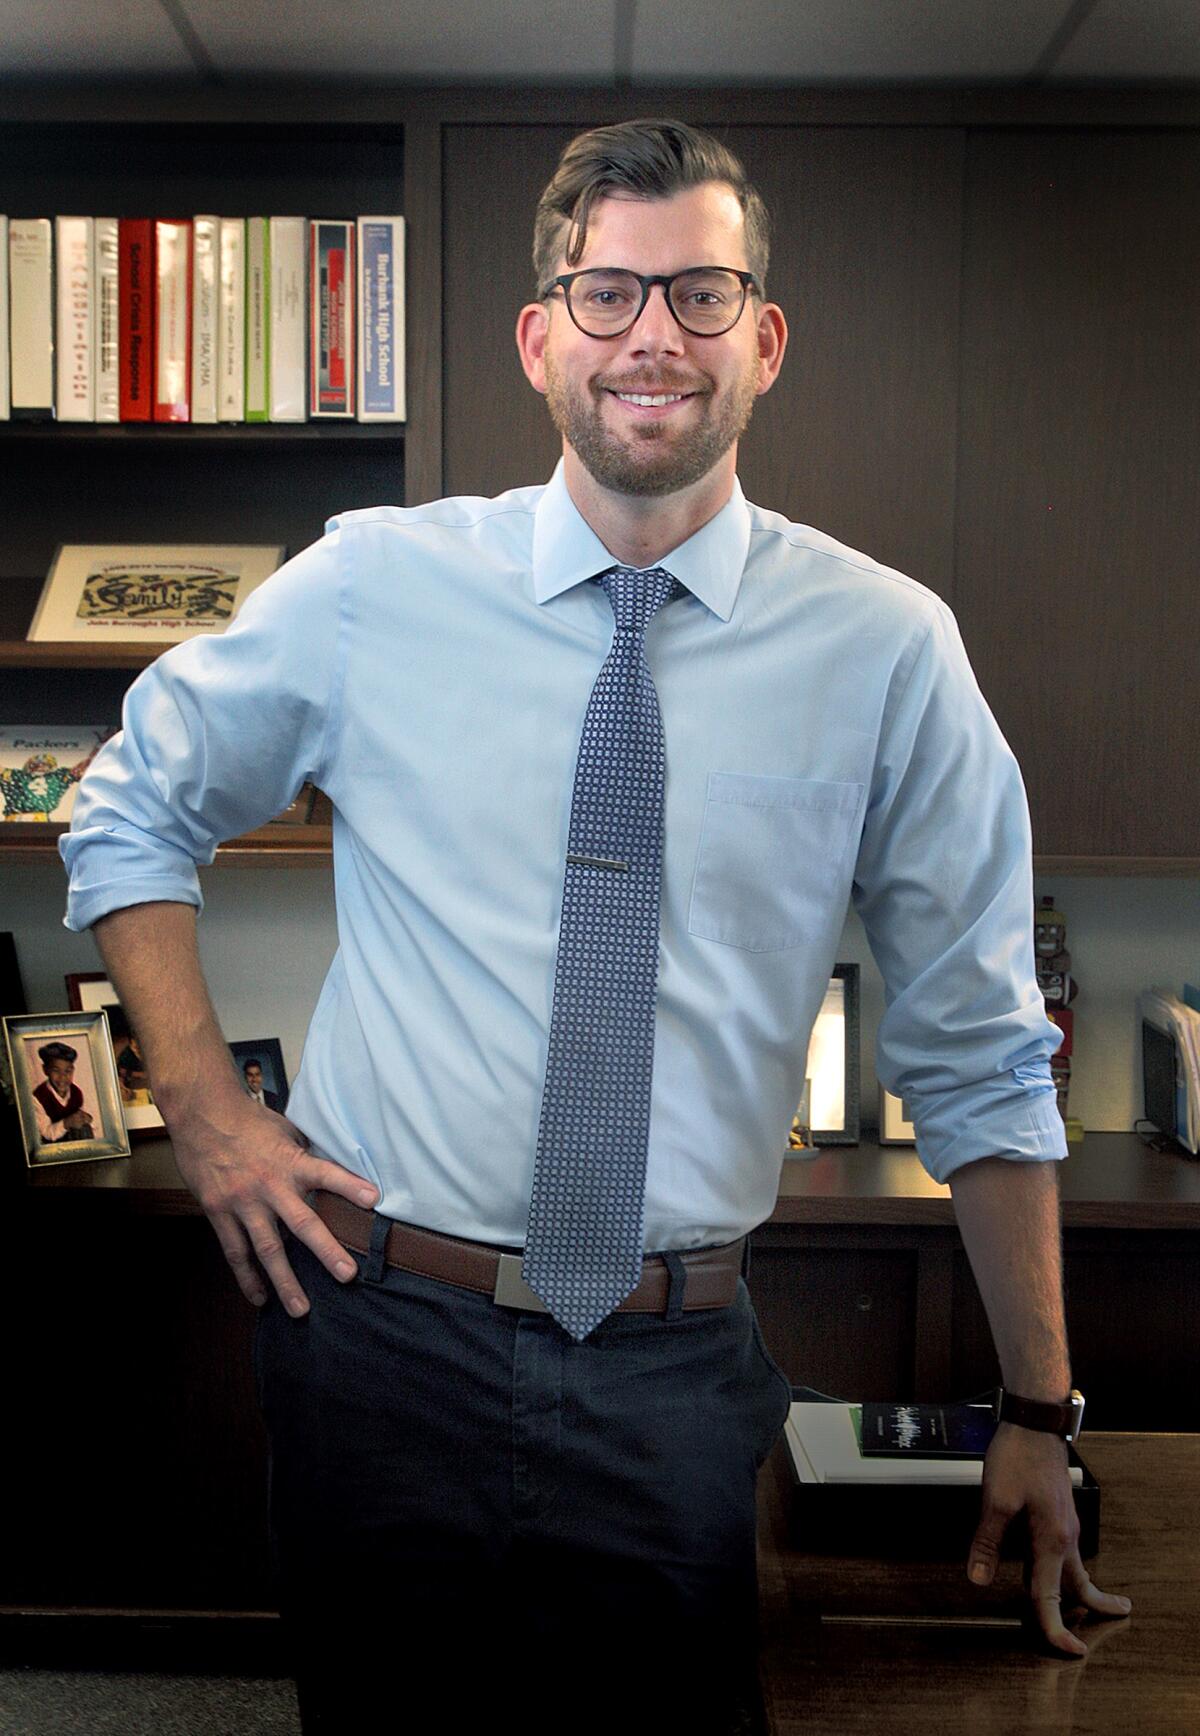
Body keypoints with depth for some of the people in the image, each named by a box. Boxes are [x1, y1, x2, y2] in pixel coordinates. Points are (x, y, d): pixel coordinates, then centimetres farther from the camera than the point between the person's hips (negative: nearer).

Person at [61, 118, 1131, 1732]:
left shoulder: (886, 648, -6)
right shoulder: (372, 587, -4)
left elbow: (981, 1062, 0)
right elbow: (130, 815, 10)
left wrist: (1038, 1412, 1)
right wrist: (206, 1111, 0)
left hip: (677, 1373, 0)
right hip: (382, 1335, 1)